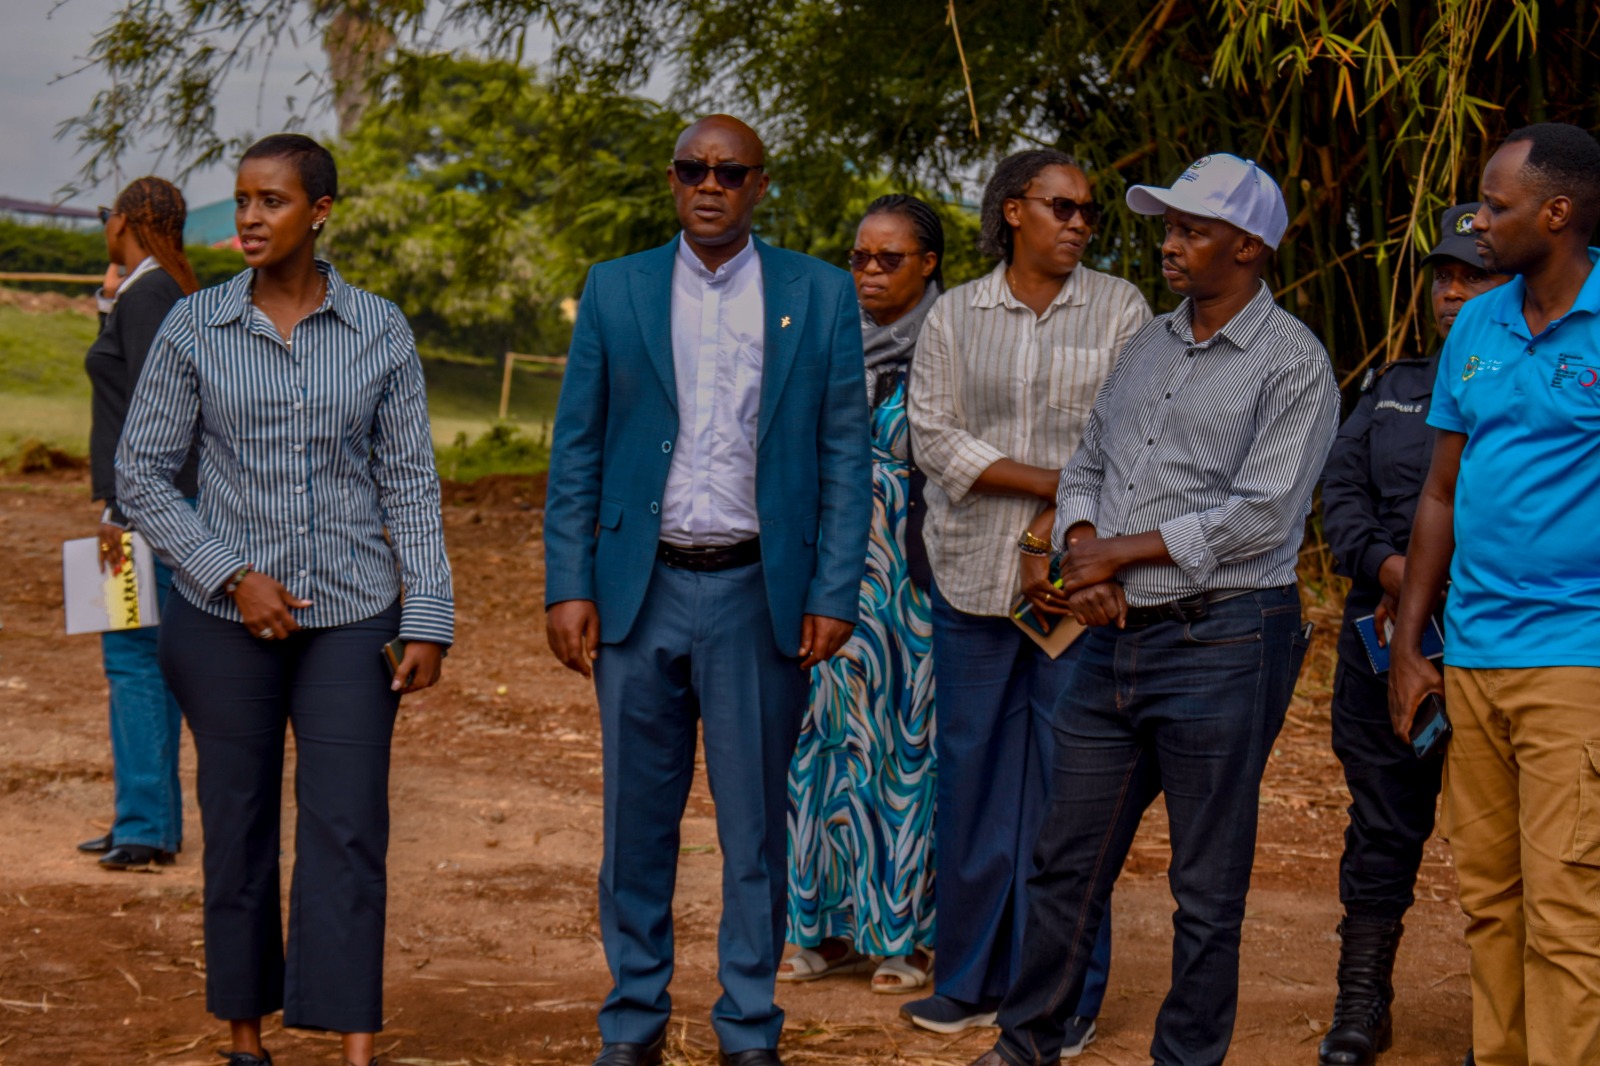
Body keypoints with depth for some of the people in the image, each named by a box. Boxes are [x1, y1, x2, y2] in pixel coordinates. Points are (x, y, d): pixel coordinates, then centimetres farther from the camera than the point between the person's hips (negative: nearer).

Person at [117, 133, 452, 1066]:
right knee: (239, 828, 8)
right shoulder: (194, 329, 0)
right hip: (227, 621, 0)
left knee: (349, 829, -5)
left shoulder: (381, 331, 1)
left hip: (352, 616, 0)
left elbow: (411, 483, 3)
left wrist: (429, 620, -2)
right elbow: (143, 474, 2)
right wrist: (230, 576, -9)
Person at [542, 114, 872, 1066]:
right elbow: (576, 451, 6)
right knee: (638, 818, 7)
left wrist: (834, 595, -5)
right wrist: (568, 585, -2)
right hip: (640, 588, 1)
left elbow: (847, 454, 2)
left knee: (756, 823, 6)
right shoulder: (615, 291, 6)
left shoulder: (822, 297, 3)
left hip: (760, 590, -1)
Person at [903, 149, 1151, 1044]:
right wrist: (1054, 481, -10)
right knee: (973, 775, 6)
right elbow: (936, 437, -1)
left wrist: (1058, 533, -10)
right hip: (973, 577, 2)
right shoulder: (955, 316, 8)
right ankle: (972, 978, 18)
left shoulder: (1121, 309, 4)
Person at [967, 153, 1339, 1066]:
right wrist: (1085, 556, -4)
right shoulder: (1149, 346, 14)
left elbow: (1260, 517, -16)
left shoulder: (1293, 364, -8)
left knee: (1208, 888, 4)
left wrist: (1121, 552, -11)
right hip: (1116, 639, 7)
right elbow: (1087, 467, 17)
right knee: (1069, 861, 13)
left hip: (1220, 644, -7)